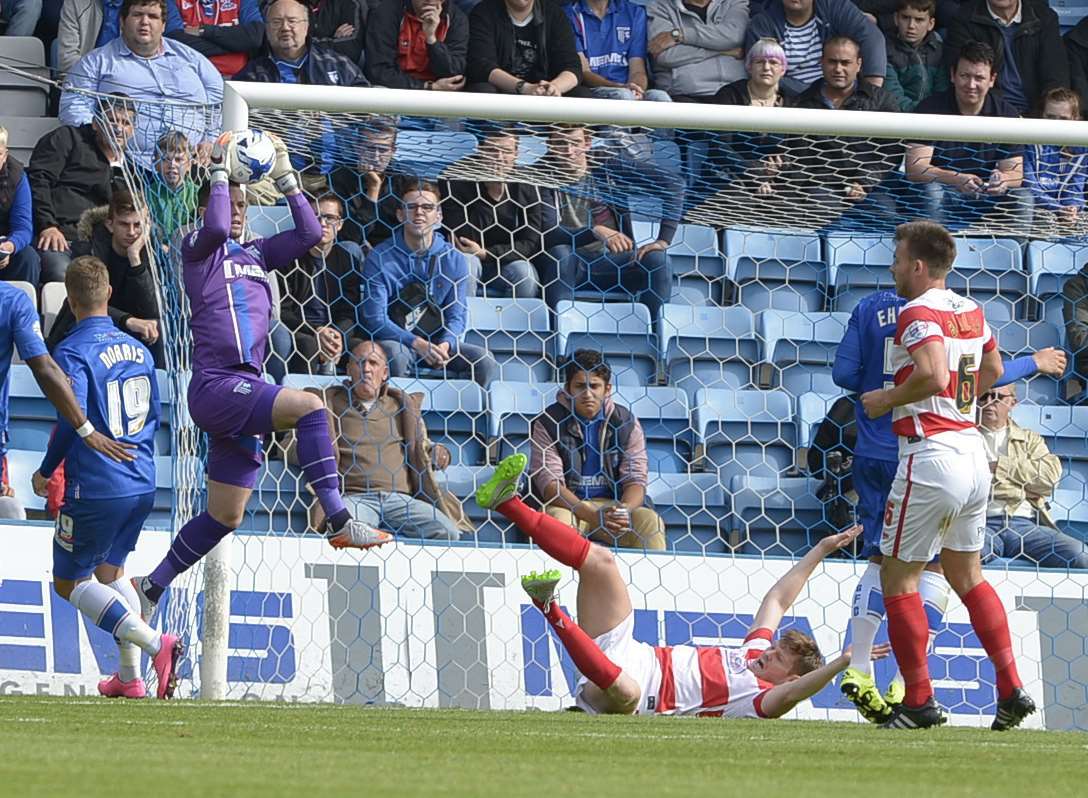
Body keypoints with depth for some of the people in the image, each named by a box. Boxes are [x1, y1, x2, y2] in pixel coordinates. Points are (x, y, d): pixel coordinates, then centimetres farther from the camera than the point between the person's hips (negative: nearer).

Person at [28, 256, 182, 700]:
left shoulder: (74, 352, -13)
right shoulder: (137, 349, 9)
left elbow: (72, 418, -22)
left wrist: (45, 471, -8)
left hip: (95, 490, -7)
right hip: (142, 485, 7)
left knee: (69, 581, 5)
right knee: (110, 569, 24)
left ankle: (154, 643, -14)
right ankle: (130, 677, 17)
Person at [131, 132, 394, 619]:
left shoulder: (256, 254, 21)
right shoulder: (198, 249, 2)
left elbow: (309, 233, 15)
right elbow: (216, 227, -19)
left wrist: (284, 178, 11)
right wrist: (220, 171, -10)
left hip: (244, 390, 8)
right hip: (214, 385, -8)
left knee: (225, 515, 9)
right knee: (308, 406, -27)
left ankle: (152, 587, 20)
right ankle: (338, 521, -33)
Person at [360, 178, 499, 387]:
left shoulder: (454, 260, 4)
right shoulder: (380, 258, -6)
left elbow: (456, 315, 5)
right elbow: (376, 319, -10)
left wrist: (445, 344, -18)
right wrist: (417, 343, -24)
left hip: (439, 343, 3)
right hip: (397, 341, -3)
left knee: (484, 361, -21)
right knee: (395, 354, -37)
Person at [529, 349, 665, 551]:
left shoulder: (626, 423, 6)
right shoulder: (548, 422, -2)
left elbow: (636, 480, 3)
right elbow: (549, 484, -10)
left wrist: (624, 511, -22)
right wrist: (592, 516, -23)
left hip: (613, 505, 2)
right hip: (568, 505, -2)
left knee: (650, 521, -24)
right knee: (559, 519, -35)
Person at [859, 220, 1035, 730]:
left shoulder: (919, 313, -14)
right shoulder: (970, 311, 13)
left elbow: (932, 375, -29)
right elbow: (992, 369, 28)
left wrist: (887, 399, -14)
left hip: (931, 456, -9)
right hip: (973, 452, 9)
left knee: (898, 575, 1)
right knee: (966, 574, 19)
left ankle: (918, 701, -1)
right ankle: (1011, 688, 12)